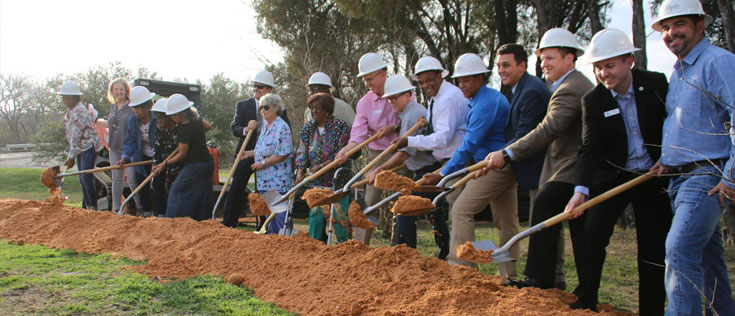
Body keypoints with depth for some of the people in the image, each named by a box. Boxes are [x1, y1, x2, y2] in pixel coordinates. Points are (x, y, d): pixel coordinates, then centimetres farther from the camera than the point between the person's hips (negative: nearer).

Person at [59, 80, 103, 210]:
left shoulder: (79, 111, -19)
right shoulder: (70, 110, 13)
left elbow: (76, 136, -21)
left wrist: (71, 156, -20)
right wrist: (70, 153, 19)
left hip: (89, 147, -10)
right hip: (80, 149, 10)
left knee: (86, 178, -16)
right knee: (82, 180, 11)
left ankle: (93, 208, -11)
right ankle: (87, 207, 18)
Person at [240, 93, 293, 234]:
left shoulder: (282, 127, -14)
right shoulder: (264, 125, 15)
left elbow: (283, 154, -19)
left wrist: (262, 163, -15)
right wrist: (249, 153, 10)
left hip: (278, 181, -9)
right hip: (264, 180, 9)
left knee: (280, 214, -6)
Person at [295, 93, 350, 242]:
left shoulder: (340, 126, -8)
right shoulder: (307, 128, 8)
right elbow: (302, 153, 5)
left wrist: (321, 166, -19)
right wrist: (300, 172, -11)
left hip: (338, 179, -4)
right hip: (317, 181, 5)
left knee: (339, 214, -4)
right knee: (315, 212, 3)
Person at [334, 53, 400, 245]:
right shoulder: (365, 102, 0)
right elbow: (358, 135, -8)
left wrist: (392, 128, -14)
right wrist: (346, 150, -27)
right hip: (376, 156, 1)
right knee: (368, 203, -3)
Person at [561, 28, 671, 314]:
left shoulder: (657, 84, -7)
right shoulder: (593, 100, -9)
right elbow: (590, 148, -15)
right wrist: (581, 189, -28)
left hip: (654, 176, 0)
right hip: (612, 177, 0)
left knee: (654, 248, 2)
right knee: (591, 234, -12)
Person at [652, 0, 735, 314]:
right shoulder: (677, 71, 18)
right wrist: (666, 159, 15)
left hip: (707, 176, -9)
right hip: (679, 178, 9)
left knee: (679, 250, -19)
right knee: (707, 257, 15)